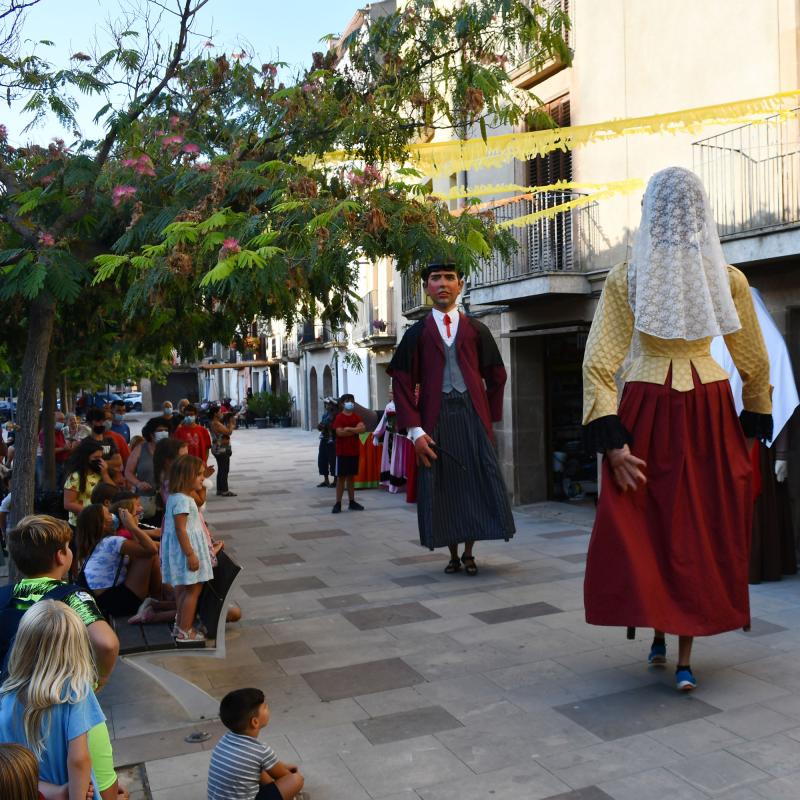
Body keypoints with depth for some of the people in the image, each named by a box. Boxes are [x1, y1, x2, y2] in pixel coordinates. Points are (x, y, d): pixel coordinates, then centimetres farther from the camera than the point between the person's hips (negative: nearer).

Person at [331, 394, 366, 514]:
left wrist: (349, 429, -16)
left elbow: (363, 428, -6)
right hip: (342, 452, -5)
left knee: (351, 477, 11)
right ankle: (338, 503, 1)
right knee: (341, 477, -2)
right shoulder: (339, 417, -5)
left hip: (354, 451, 5)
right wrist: (356, 430, -10)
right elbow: (339, 432, -19)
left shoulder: (356, 417, 10)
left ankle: (352, 502, 17)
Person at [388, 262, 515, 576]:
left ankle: (469, 553, 12)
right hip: (435, 419, 0)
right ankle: (453, 555, 16)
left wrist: (489, 417, 7)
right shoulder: (417, 333, 7)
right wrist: (415, 429, -9)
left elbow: (496, 377, 14)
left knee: (477, 483, -3)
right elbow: (402, 383, 1)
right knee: (441, 487, 1)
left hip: (473, 416, 0)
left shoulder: (476, 330, 9)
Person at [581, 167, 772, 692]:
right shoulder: (729, 278, 0)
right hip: (711, 412, 2)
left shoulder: (625, 278, -5)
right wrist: (755, 426, 17)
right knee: (702, 530, 10)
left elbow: (599, 364, -12)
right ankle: (685, 658, 14)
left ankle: (658, 637, 17)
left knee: (643, 528, 12)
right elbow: (755, 363, 6)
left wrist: (612, 440, -12)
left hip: (648, 412, -2)